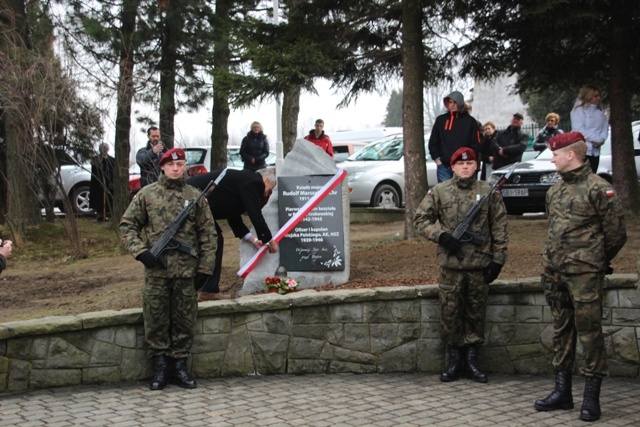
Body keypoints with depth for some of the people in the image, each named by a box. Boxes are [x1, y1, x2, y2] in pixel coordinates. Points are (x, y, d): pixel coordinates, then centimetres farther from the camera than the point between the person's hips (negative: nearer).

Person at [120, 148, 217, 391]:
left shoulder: (195, 196, 6)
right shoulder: (147, 195, 3)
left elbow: (207, 234, 7)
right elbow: (127, 225, 6)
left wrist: (205, 268, 1)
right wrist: (140, 251, -9)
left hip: (186, 271, 1)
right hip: (156, 271, -1)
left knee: (184, 320, 7)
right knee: (156, 320, 3)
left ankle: (180, 366, 19)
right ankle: (160, 366, 16)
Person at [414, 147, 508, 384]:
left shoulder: (489, 192, 4)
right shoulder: (439, 192, 2)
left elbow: (499, 228, 5)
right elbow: (420, 219, 5)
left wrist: (498, 259, 0)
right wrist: (441, 235, -10)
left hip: (480, 264, 0)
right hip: (450, 264, 0)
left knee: (476, 312, 7)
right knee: (450, 311, 4)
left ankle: (472, 359, 20)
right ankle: (454, 360, 17)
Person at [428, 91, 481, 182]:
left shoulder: (470, 121, 4)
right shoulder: (441, 120, 10)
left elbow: (475, 145, 2)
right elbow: (433, 142, 12)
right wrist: (437, 158, 2)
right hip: (444, 166, 2)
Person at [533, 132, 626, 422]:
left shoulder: (598, 189, -10)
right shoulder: (556, 190, 12)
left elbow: (616, 234, -6)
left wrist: (595, 262, 5)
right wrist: (553, 261, 15)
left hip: (584, 275, -7)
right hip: (554, 272, 7)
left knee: (589, 332, -2)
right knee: (561, 330, 13)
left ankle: (592, 398, 6)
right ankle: (562, 391, 22)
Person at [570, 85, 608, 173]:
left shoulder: (600, 111, 14)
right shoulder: (579, 110, -7)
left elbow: (605, 128, 10)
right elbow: (579, 129, -16)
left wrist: (601, 139, -10)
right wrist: (596, 139, -15)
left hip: (595, 150, 7)